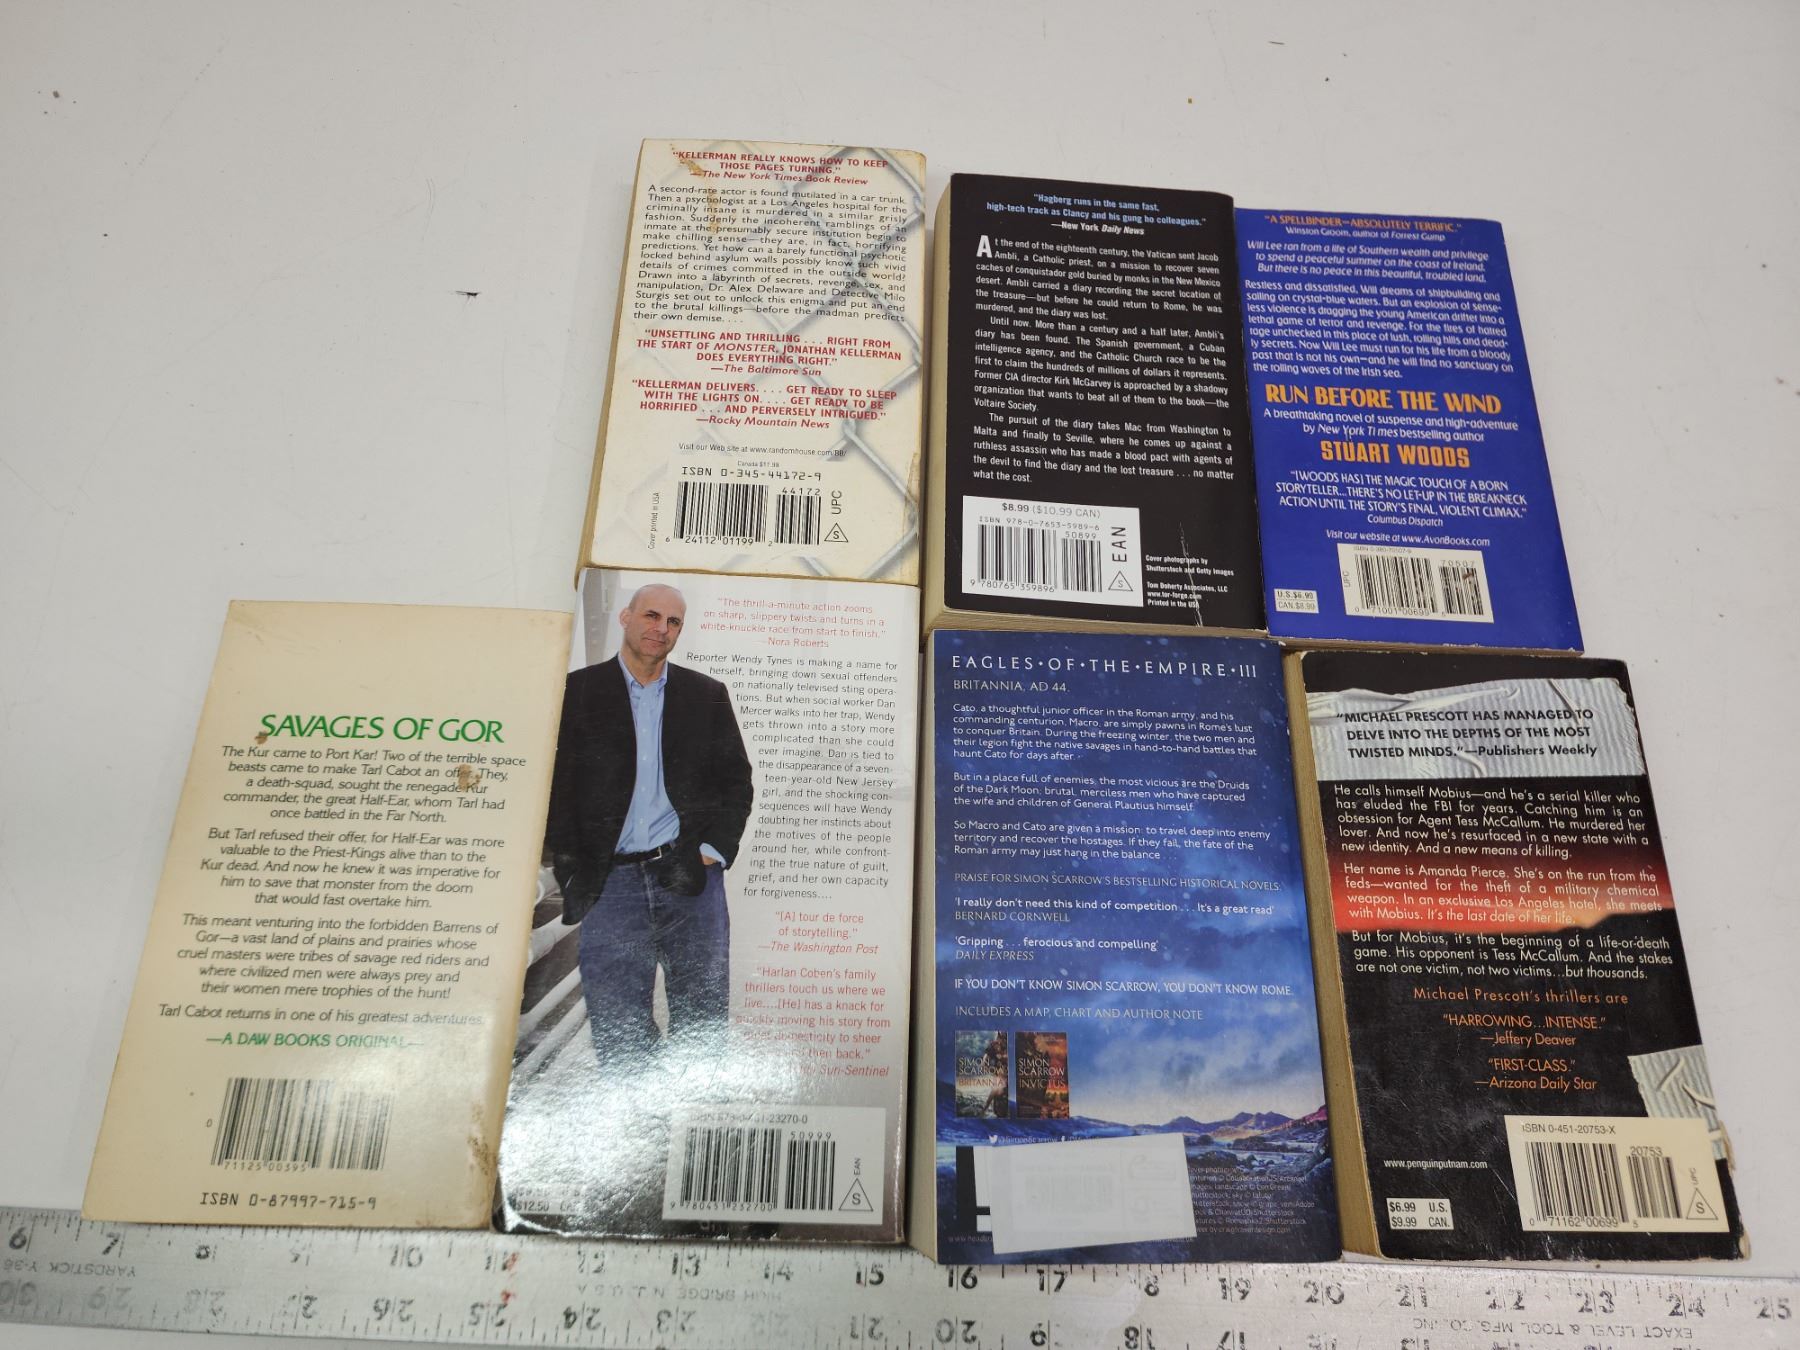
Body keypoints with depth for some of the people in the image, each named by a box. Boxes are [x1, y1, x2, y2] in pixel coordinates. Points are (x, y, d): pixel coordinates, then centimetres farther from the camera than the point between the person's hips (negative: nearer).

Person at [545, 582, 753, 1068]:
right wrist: (569, 865, -5)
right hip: (611, 883, -1)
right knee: (617, 1032, 3)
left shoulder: (706, 694, 10)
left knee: (703, 1026, 6)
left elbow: (736, 781, 12)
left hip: (691, 880, 1)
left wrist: (714, 850, 0)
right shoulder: (576, 691, 5)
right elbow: (554, 782, 2)